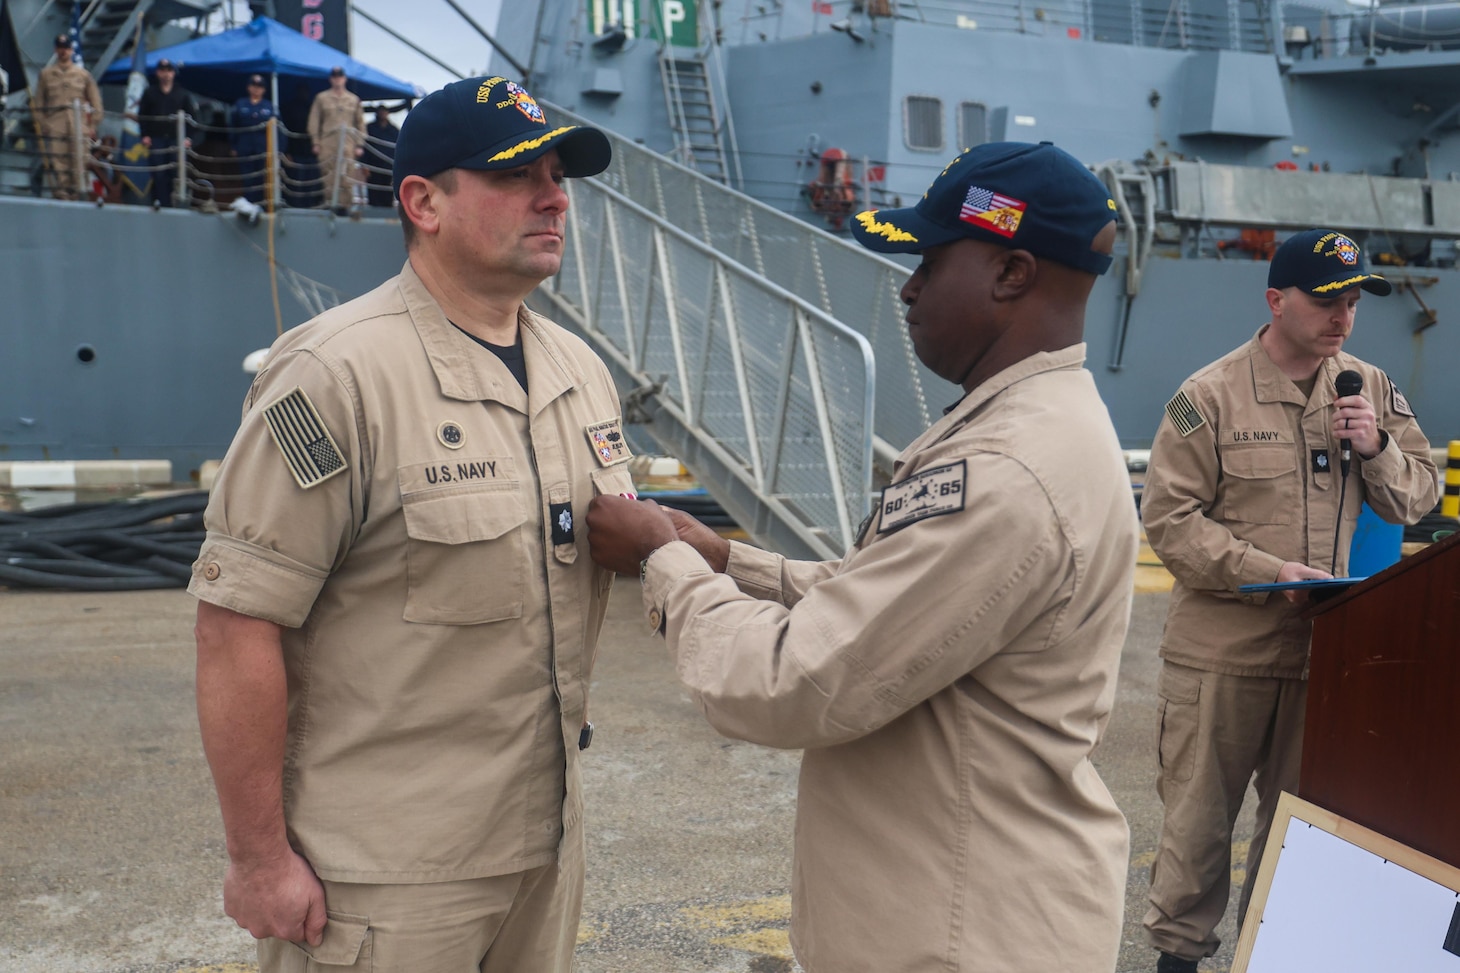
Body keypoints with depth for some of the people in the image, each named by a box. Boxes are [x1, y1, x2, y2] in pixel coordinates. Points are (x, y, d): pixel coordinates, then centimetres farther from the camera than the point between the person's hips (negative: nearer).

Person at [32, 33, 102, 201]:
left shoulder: (83, 74, 12)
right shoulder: (46, 74, 13)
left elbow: (95, 102, 13)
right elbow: (38, 103, 13)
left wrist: (93, 124, 5)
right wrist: (41, 124, 4)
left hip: (79, 127, 0)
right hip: (54, 128, 0)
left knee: (79, 162, -5)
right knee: (57, 163, -7)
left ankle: (76, 195, 1)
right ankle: (61, 196, -5)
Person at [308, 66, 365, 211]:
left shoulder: (354, 100, 15)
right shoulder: (321, 98, 11)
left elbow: (360, 123, 16)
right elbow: (314, 121, 9)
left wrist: (360, 145, 8)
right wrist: (315, 143, 2)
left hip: (348, 145, 1)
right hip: (327, 144, -1)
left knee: (347, 177, -6)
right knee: (329, 176, -6)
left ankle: (344, 204, -1)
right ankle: (329, 202, -2)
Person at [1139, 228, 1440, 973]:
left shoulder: (1371, 390, 6)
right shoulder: (1210, 395, -9)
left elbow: (1418, 498, 9)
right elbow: (1169, 517, -12)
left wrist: (1376, 447, -11)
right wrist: (1271, 571, -21)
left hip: (1325, 648, 4)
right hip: (1221, 649, -4)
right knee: (1199, 818, 7)